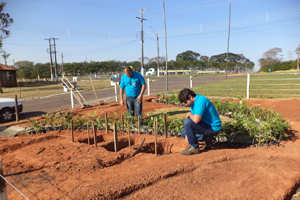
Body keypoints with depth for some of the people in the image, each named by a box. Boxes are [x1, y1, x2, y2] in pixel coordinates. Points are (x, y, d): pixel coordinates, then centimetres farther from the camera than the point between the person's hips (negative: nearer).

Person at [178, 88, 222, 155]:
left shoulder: (201, 100, -22)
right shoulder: (193, 103, 9)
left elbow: (196, 120, -33)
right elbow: (193, 118, 11)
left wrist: (189, 114, -11)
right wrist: (187, 134, 1)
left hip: (213, 128, -10)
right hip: (206, 125, 10)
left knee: (187, 122, -25)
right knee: (183, 133, 14)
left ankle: (194, 147, -11)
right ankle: (207, 139, 10)